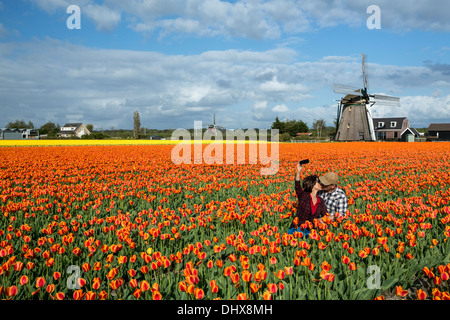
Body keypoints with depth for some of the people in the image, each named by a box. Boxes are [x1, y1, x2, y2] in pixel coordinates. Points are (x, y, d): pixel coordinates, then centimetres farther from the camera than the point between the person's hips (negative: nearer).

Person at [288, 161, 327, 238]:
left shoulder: (321, 201, 9)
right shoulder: (303, 196, -6)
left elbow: (324, 216, 13)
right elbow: (297, 187, -25)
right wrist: (298, 172, -41)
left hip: (310, 230, 5)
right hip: (297, 229, -4)